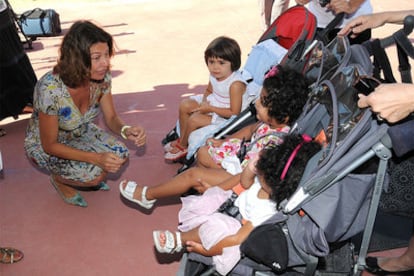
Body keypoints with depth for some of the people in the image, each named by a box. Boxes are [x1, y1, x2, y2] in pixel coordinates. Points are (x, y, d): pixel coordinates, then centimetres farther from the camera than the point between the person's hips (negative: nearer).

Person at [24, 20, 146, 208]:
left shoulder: (101, 77, -21)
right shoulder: (50, 89, -37)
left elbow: (111, 118, -6)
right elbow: (50, 145, -26)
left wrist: (126, 130, -30)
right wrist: (96, 158, -34)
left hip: (80, 133, 6)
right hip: (44, 145, -5)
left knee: (119, 155, -17)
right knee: (95, 173, -25)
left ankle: (89, 178, 13)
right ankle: (59, 179, 7)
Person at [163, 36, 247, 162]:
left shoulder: (235, 84, -33)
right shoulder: (215, 75, -8)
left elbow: (234, 113, -29)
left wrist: (210, 108, -26)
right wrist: (204, 102, -9)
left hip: (224, 116, -9)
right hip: (212, 103, 9)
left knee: (195, 119, -20)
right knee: (185, 105, 4)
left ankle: (182, 146, 8)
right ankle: (182, 139, 18)